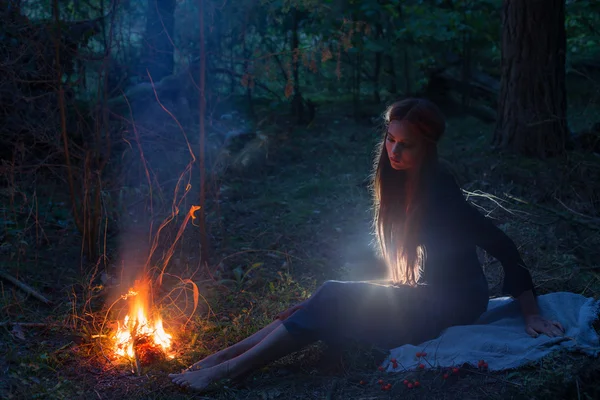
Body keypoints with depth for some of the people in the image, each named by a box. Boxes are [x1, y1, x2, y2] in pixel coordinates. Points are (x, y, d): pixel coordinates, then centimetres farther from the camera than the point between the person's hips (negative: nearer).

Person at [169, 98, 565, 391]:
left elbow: (504, 247, -21)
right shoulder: (399, 181, 1)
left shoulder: (439, 193, -23)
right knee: (331, 296, -10)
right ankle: (222, 356, -14)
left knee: (332, 302, -20)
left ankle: (227, 369, -23)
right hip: (426, 294, 7)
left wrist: (532, 314, -19)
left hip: (453, 304, -7)